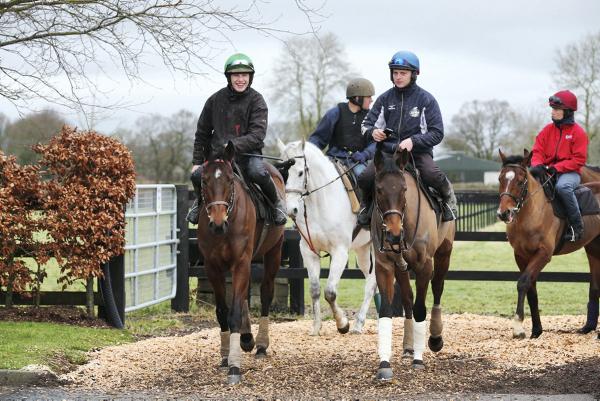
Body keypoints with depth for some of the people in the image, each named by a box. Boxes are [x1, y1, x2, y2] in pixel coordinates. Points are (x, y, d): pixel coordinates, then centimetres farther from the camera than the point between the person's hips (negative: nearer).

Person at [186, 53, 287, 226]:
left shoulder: (256, 100, -4)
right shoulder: (215, 100, 5)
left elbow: (257, 135, -14)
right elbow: (202, 133, 15)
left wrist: (234, 145, -28)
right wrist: (197, 162, 9)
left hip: (248, 153, -3)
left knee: (258, 173, -35)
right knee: (197, 175, -23)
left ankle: (276, 203, -4)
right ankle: (200, 200, 14)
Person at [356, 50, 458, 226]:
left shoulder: (426, 99, -1)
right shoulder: (385, 99, 6)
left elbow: (437, 133, -4)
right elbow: (366, 124, 11)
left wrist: (413, 141, -20)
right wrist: (372, 131, -14)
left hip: (418, 151, -2)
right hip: (388, 150, 3)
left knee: (433, 176, -33)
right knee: (365, 178, -22)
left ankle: (448, 198, 2)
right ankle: (367, 204, 14)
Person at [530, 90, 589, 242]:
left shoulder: (578, 132, -4)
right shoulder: (547, 130, 9)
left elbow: (579, 160, -10)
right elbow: (537, 151, 7)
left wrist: (558, 167, -20)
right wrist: (537, 165, -16)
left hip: (570, 172, -5)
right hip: (547, 171, 5)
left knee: (563, 186, -37)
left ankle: (576, 226, -26)